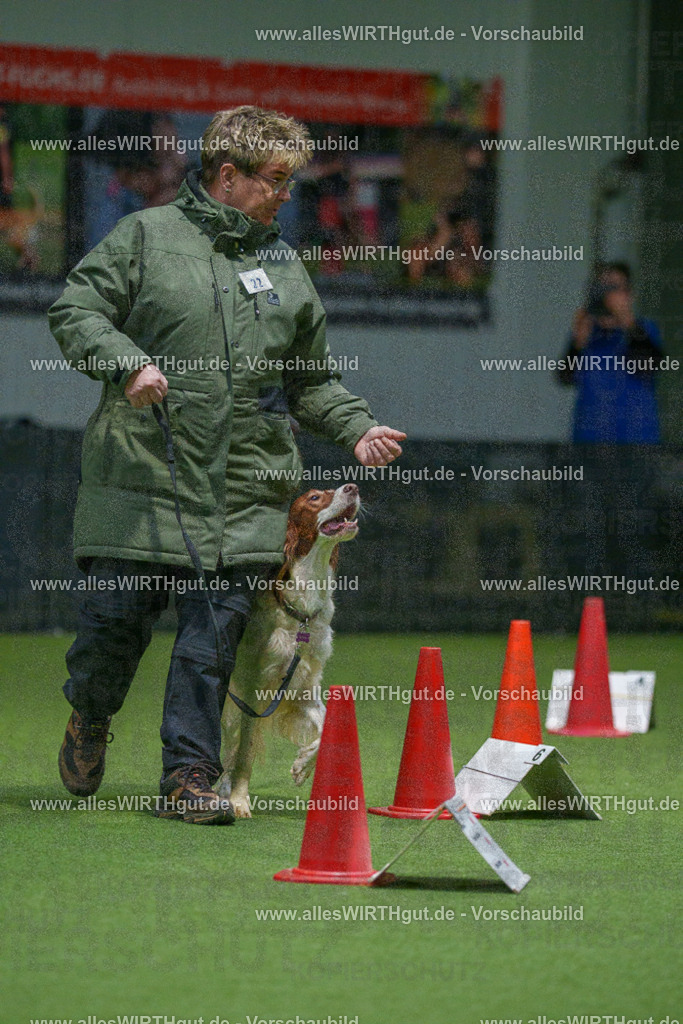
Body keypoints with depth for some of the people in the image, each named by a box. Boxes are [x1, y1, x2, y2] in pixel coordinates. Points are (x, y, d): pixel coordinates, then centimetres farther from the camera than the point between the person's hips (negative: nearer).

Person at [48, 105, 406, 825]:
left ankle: (189, 776, 4)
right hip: (142, 473, -3)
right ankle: (90, 718, 30)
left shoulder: (286, 267, 17)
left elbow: (311, 381, 23)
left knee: (216, 631, -3)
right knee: (116, 612, 0)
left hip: (244, 493, 3)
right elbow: (75, 311, 1)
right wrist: (125, 361, -16)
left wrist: (357, 430, 8)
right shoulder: (146, 236, 4)